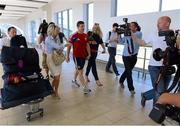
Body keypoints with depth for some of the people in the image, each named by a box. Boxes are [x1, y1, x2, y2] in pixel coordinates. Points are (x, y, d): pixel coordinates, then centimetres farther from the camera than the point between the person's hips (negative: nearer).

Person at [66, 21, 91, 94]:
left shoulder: (85, 35, 3)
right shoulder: (74, 36, -13)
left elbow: (87, 45, 11)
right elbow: (69, 46, -8)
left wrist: (89, 54, 4)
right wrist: (67, 56, -7)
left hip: (84, 56, 7)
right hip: (77, 56, -6)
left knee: (78, 69, 23)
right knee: (81, 71, -5)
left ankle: (74, 80, 48)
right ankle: (85, 88, 0)